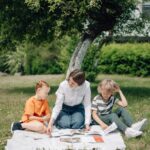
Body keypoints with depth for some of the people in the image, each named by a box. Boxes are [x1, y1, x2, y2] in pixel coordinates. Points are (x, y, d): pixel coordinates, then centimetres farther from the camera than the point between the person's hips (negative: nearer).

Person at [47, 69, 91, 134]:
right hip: (64, 108, 0)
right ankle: (57, 120, 12)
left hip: (78, 108, 0)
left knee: (77, 125, -24)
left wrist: (87, 123, -27)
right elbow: (58, 105, -25)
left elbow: (87, 105, -20)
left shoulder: (86, 86, -28)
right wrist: (51, 123, -33)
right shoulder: (63, 85, -28)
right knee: (64, 125, -22)